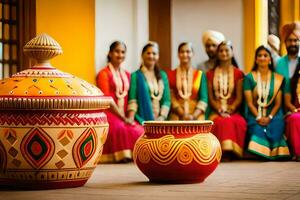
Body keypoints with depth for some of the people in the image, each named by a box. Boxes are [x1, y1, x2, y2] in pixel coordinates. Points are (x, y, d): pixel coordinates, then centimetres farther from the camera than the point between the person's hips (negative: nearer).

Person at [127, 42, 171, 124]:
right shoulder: (135, 76, 5)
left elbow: (166, 100, 12)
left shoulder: (163, 76, 17)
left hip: (159, 120, 3)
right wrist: (131, 119, -16)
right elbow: (132, 100, -2)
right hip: (143, 120, -3)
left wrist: (162, 117, -3)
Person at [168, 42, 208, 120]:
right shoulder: (171, 75, 10)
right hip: (177, 117, -1)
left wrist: (193, 116, -10)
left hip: (197, 117, 1)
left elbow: (204, 98, 5)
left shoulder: (200, 75, 13)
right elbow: (171, 98, 3)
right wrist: (183, 114, -11)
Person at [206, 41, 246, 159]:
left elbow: (239, 98, 3)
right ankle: (222, 151, -31)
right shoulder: (210, 74, 14)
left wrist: (229, 111, -14)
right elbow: (210, 97, 6)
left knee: (238, 122, -34)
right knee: (220, 122, -34)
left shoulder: (238, 74, 11)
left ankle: (231, 150, -25)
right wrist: (220, 111, -11)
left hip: (233, 111, 0)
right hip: (216, 111, 0)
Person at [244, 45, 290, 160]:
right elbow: (249, 102, -1)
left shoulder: (278, 78, 8)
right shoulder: (249, 77, 5)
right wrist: (258, 117, -15)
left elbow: (278, 103, 4)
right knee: (258, 130, -32)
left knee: (274, 130, -30)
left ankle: (273, 154, -12)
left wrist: (269, 117, -13)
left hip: (273, 114, 1)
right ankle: (259, 153, -16)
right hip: (254, 114, -1)